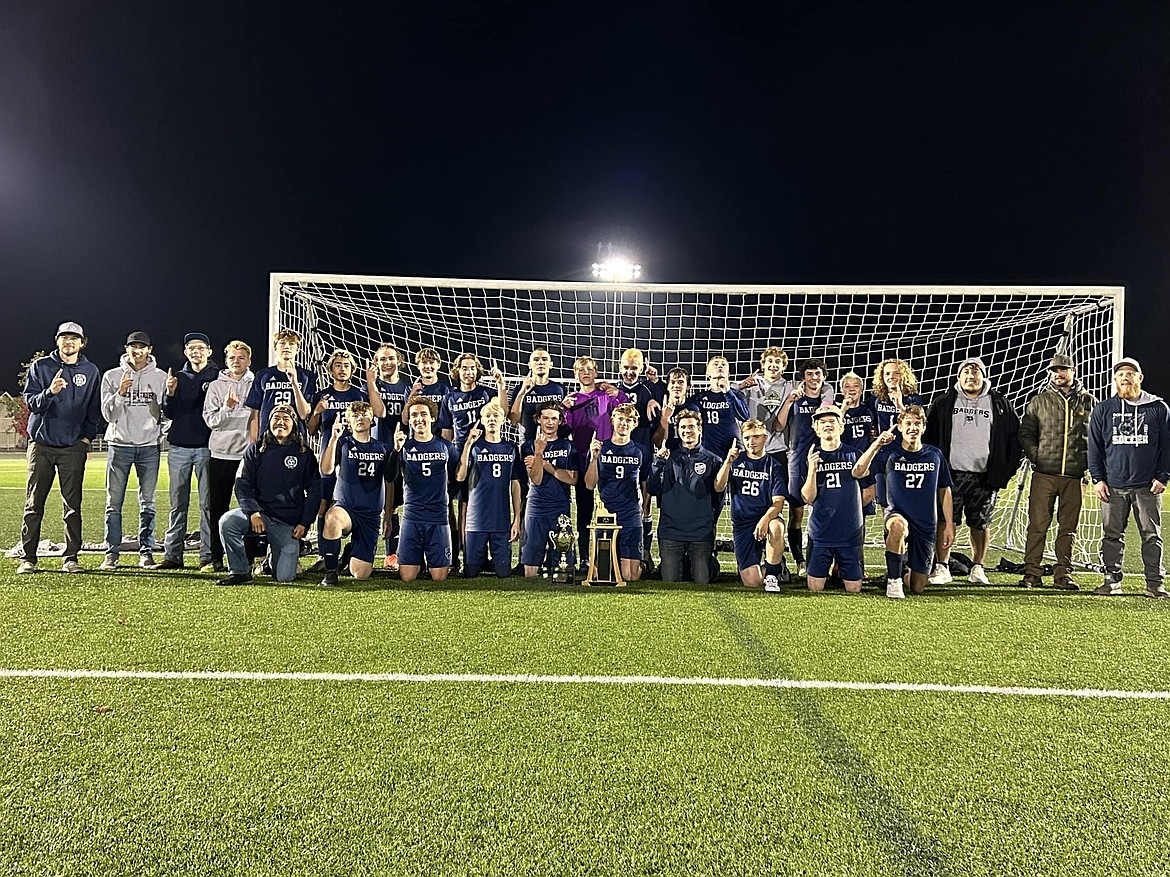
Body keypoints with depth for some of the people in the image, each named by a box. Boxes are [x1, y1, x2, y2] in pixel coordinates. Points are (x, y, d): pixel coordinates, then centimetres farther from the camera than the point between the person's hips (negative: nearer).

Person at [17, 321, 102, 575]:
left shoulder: (91, 371, 9)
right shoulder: (40, 367, 6)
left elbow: (95, 410, 11)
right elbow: (30, 401, -2)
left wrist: (87, 438, 3)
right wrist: (49, 392, -21)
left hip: (73, 447, 0)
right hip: (41, 444, 0)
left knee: (72, 505, 1)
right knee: (34, 504, 2)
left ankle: (71, 558, 6)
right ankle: (27, 558, 8)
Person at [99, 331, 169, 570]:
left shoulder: (160, 377, 7)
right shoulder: (112, 376, 6)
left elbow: (166, 413, 7)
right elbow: (108, 414, -1)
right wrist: (120, 393, -13)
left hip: (149, 445, 0)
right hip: (120, 444, 0)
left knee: (147, 503, 3)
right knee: (114, 503, 0)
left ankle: (146, 552, 8)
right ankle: (112, 553, 6)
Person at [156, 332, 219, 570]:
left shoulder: (217, 376, 3)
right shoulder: (178, 377, 13)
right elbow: (168, 413, 8)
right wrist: (170, 393, -8)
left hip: (206, 447, -3)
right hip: (179, 446, 3)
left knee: (208, 504, 0)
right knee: (177, 504, 6)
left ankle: (208, 555, 4)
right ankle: (173, 555, 11)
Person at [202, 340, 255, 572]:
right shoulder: (216, 386, 10)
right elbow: (210, 420, 2)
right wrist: (227, 407, -14)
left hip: (249, 453, -1)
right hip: (220, 453, 2)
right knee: (217, 507, 5)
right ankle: (216, 557, 13)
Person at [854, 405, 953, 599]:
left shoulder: (935, 455, 3)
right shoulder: (890, 453, -5)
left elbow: (944, 491, 11)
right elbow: (858, 473, -17)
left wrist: (949, 525, 7)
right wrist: (877, 444, -26)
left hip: (926, 525, 2)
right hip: (897, 514, -2)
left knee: (918, 588, 3)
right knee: (898, 526, -42)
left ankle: (904, 571, 39)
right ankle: (893, 580, -24)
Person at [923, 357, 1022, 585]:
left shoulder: (999, 404, 8)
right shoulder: (943, 403, 6)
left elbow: (1015, 436, 9)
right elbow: (929, 436, 7)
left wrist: (1005, 470, 1)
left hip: (984, 475, 1)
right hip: (951, 473, -1)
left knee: (981, 523, 7)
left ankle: (977, 568, 19)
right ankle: (942, 568, 7)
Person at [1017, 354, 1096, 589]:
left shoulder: (1088, 402, 10)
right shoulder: (1038, 401, 8)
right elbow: (1025, 433, 10)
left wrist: (1087, 462, 3)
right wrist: (1036, 456, -4)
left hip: (1074, 476, 1)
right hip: (1044, 474, -1)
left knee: (1068, 527, 7)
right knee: (1037, 525, -2)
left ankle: (1063, 574, 14)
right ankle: (1032, 573, 3)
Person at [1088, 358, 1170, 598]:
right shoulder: (1103, 409, 7)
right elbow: (1094, 447, 8)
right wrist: (1097, 479, 0)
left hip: (1148, 487, -1)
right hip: (1113, 486, 1)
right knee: (1112, 535, 5)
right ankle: (1112, 580, 13)